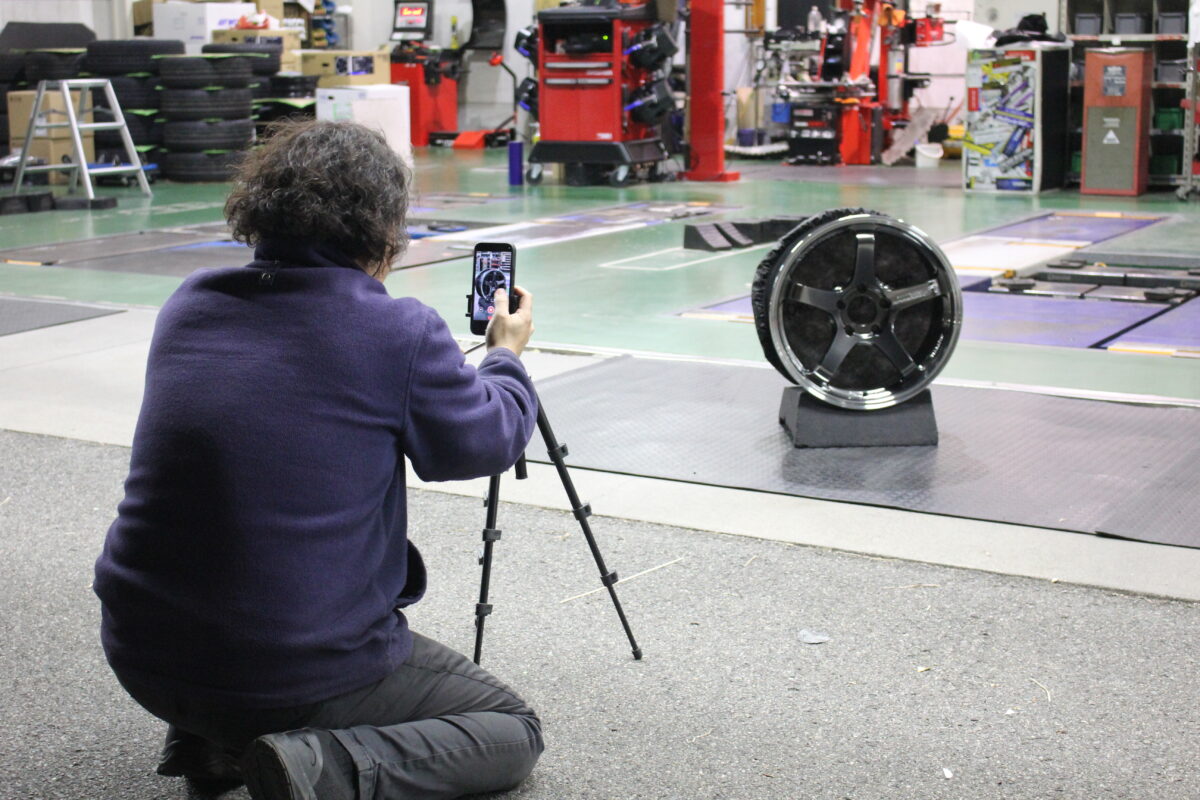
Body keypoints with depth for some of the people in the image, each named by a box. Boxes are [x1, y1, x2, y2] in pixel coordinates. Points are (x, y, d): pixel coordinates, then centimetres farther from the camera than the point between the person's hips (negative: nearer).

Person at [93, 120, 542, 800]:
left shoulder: (188, 306, 2)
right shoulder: (398, 333, -13)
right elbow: (486, 443, 3)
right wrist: (506, 356, 23)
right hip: (302, 673, -6)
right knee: (515, 730, 12)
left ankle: (207, 740, 19)